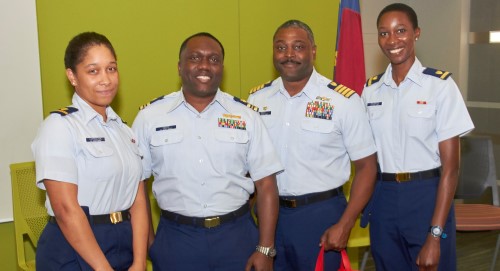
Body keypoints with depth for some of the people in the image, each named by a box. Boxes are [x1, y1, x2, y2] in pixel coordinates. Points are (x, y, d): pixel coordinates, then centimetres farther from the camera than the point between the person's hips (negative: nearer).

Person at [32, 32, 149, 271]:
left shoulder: (124, 131, 8)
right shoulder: (60, 126, -10)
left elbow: (138, 201, 1)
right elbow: (65, 209, -17)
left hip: (125, 246, 6)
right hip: (73, 249, -6)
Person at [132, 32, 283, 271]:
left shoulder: (245, 115, 1)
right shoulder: (150, 117, 0)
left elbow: (266, 186, 0)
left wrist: (265, 249, -5)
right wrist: (146, 245, -1)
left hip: (237, 236, 1)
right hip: (174, 240, 0)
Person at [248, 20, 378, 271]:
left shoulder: (344, 101, -9)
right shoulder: (257, 99, 2)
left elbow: (366, 166, -6)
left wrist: (344, 226, -12)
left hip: (321, 214, -3)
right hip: (268, 213, 3)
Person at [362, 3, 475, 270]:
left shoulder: (440, 85, -8)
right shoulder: (370, 90, 5)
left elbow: (450, 166, -10)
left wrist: (435, 236, -15)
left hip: (427, 198, -4)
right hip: (382, 200, 4)